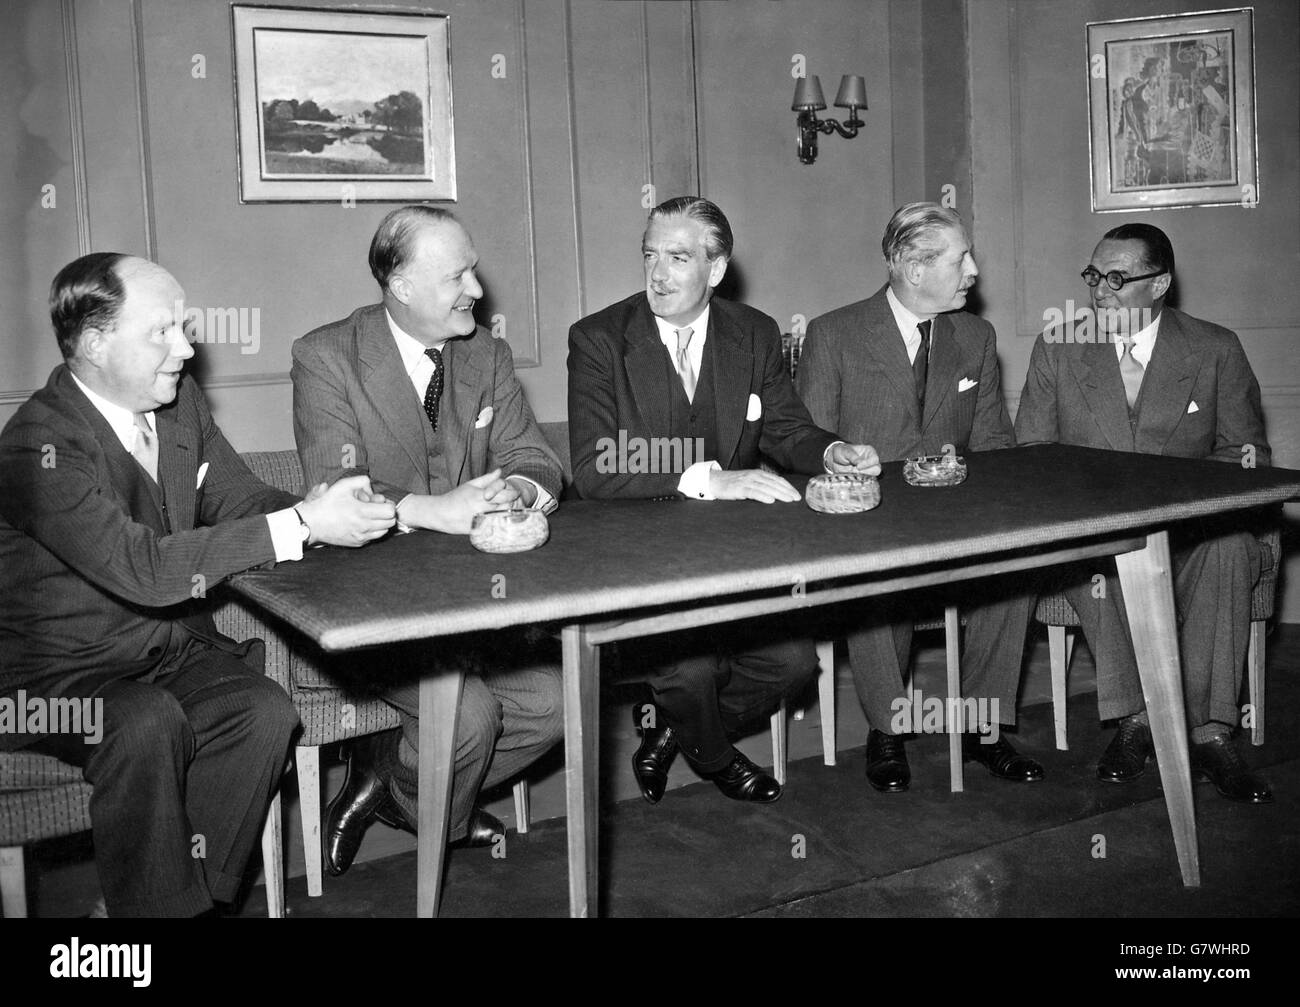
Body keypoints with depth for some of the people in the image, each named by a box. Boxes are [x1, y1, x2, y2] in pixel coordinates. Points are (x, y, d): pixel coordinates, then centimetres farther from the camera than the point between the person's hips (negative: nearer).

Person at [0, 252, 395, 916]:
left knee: (264, 713, -21)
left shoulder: (181, 404, 2)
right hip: (56, 672, -6)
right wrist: (302, 526, -31)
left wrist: (326, 510, -17)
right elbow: (143, 568, -31)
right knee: (148, 724, -34)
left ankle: (186, 891, -6)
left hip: (175, 649, 6)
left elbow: (237, 500, 7)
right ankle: (155, 903, -14)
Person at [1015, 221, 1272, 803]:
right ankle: (1136, 715, -26)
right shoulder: (1056, 350, 8)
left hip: (1189, 529, 0)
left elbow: (1249, 450, 7)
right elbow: (1029, 453, 7)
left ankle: (1210, 730, -29)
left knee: (1230, 545, -33)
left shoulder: (1216, 351, 7)